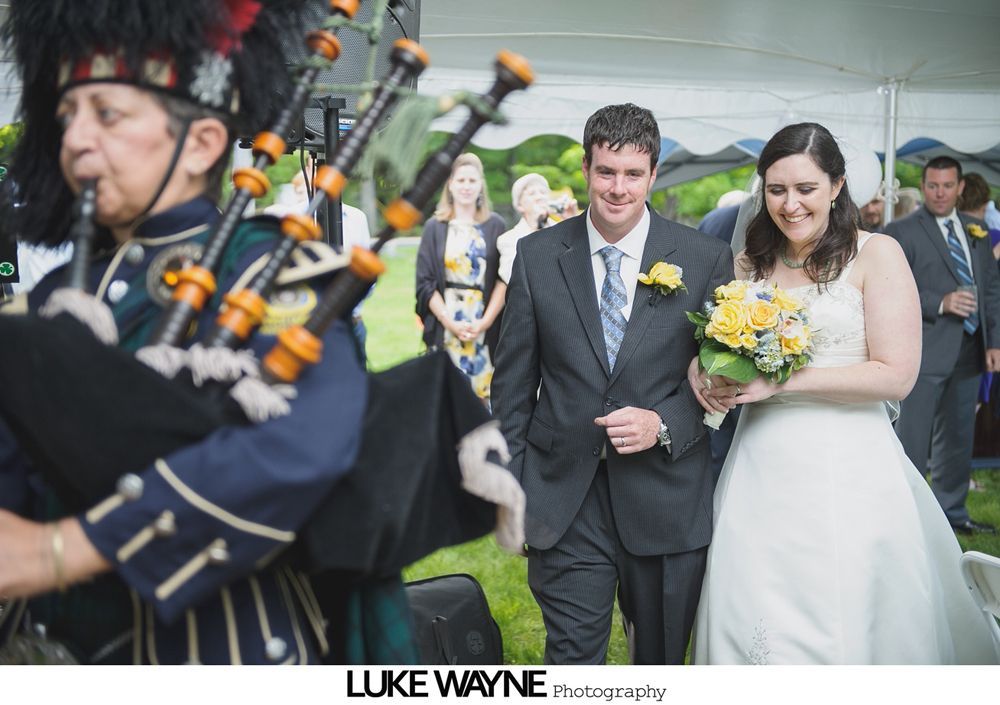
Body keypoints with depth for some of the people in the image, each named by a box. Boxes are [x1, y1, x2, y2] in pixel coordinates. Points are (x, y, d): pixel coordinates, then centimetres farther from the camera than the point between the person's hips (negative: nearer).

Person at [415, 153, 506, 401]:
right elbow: (425, 283, 3)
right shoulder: (434, 227, 7)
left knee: (483, 394, -2)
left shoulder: (495, 226, 5)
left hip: (486, 324, 0)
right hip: (444, 325, 0)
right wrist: (450, 322, -9)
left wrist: (486, 321, -11)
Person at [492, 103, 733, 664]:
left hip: (667, 499, 1)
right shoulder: (537, 256, 0)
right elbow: (514, 382, 4)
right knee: (571, 658, 3)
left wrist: (664, 424, -15)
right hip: (564, 503, 0)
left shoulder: (708, 260, -3)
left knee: (663, 660, 18)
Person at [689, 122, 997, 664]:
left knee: (836, 629, 2)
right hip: (762, 464, 4)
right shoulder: (749, 263, 10)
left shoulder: (876, 255, -5)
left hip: (845, 470, -4)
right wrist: (701, 369, -3)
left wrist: (783, 380, -16)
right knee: (748, 622, 7)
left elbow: (896, 375, -11)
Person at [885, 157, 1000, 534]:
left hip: (969, 351, 6)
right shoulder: (902, 231, -5)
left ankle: (951, 511, 29)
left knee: (957, 438, 16)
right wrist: (940, 303, -22)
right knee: (912, 439, -4)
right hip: (925, 351, -6)